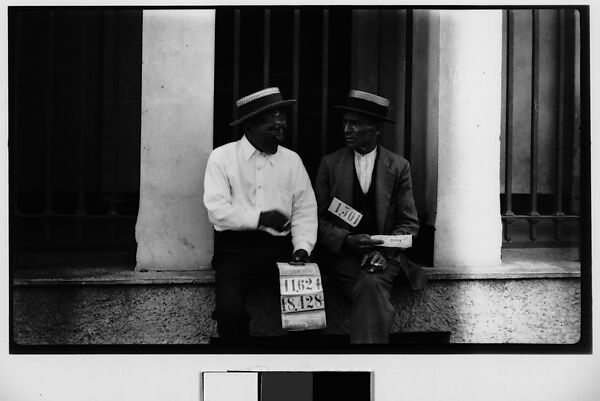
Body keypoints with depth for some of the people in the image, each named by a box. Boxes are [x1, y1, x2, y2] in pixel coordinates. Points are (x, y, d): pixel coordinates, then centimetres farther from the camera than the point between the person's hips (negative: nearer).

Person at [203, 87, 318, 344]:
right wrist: (260, 218, -17)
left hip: (282, 247, 3)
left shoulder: (292, 160, 12)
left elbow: (305, 210, 7)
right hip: (236, 248, -2)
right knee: (230, 308, -27)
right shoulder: (222, 157, 2)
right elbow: (217, 210, -9)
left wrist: (302, 247, -9)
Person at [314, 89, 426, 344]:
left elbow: (409, 223, 6)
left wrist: (384, 251, -13)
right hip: (340, 254, 0)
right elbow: (319, 220, 4)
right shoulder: (330, 164, 7)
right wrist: (347, 240, -15)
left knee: (371, 284, -32)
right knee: (374, 298, -29)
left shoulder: (398, 167, 7)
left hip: (384, 253, 0)